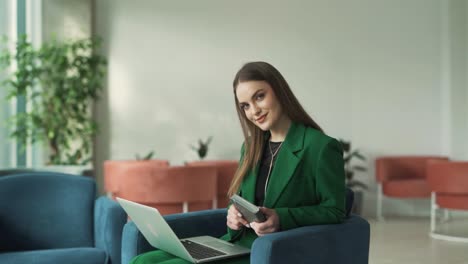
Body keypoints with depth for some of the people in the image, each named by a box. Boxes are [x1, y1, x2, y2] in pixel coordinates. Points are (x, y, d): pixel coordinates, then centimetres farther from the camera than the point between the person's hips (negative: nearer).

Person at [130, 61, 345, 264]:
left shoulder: (322, 147, -6)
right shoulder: (251, 147, 18)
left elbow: (334, 211, -6)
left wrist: (281, 219, -21)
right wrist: (234, 215, -1)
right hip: (233, 245, 7)